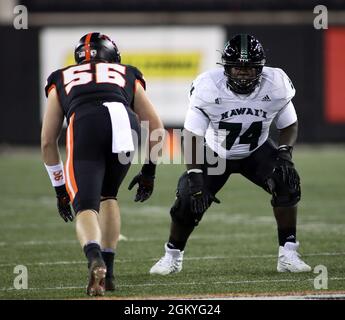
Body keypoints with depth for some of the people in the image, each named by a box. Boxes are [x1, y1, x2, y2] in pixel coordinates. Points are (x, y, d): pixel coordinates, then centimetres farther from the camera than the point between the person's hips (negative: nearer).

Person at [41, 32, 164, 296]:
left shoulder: (61, 79, 37)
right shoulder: (128, 76, 38)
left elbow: (48, 142, 34)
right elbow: (156, 127, 30)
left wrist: (60, 188, 40)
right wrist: (149, 171, 40)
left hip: (84, 125, -1)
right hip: (125, 122, 2)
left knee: (86, 207, -5)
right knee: (108, 195, 25)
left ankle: (95, 258, -35)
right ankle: (108, 272, 19)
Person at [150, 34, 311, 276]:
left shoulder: (276, 86, -23)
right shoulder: (208, 88, -29)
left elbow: (289, 126, -6)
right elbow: (193, 134, -21)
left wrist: (284, 152, -27)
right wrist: (195, 176, -29)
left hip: (256, 152, 1)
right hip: (216, 154, -1)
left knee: (287, 181, -25)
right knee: (188, 199, -16)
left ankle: (288, 254, -13)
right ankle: (173, 255, 13)